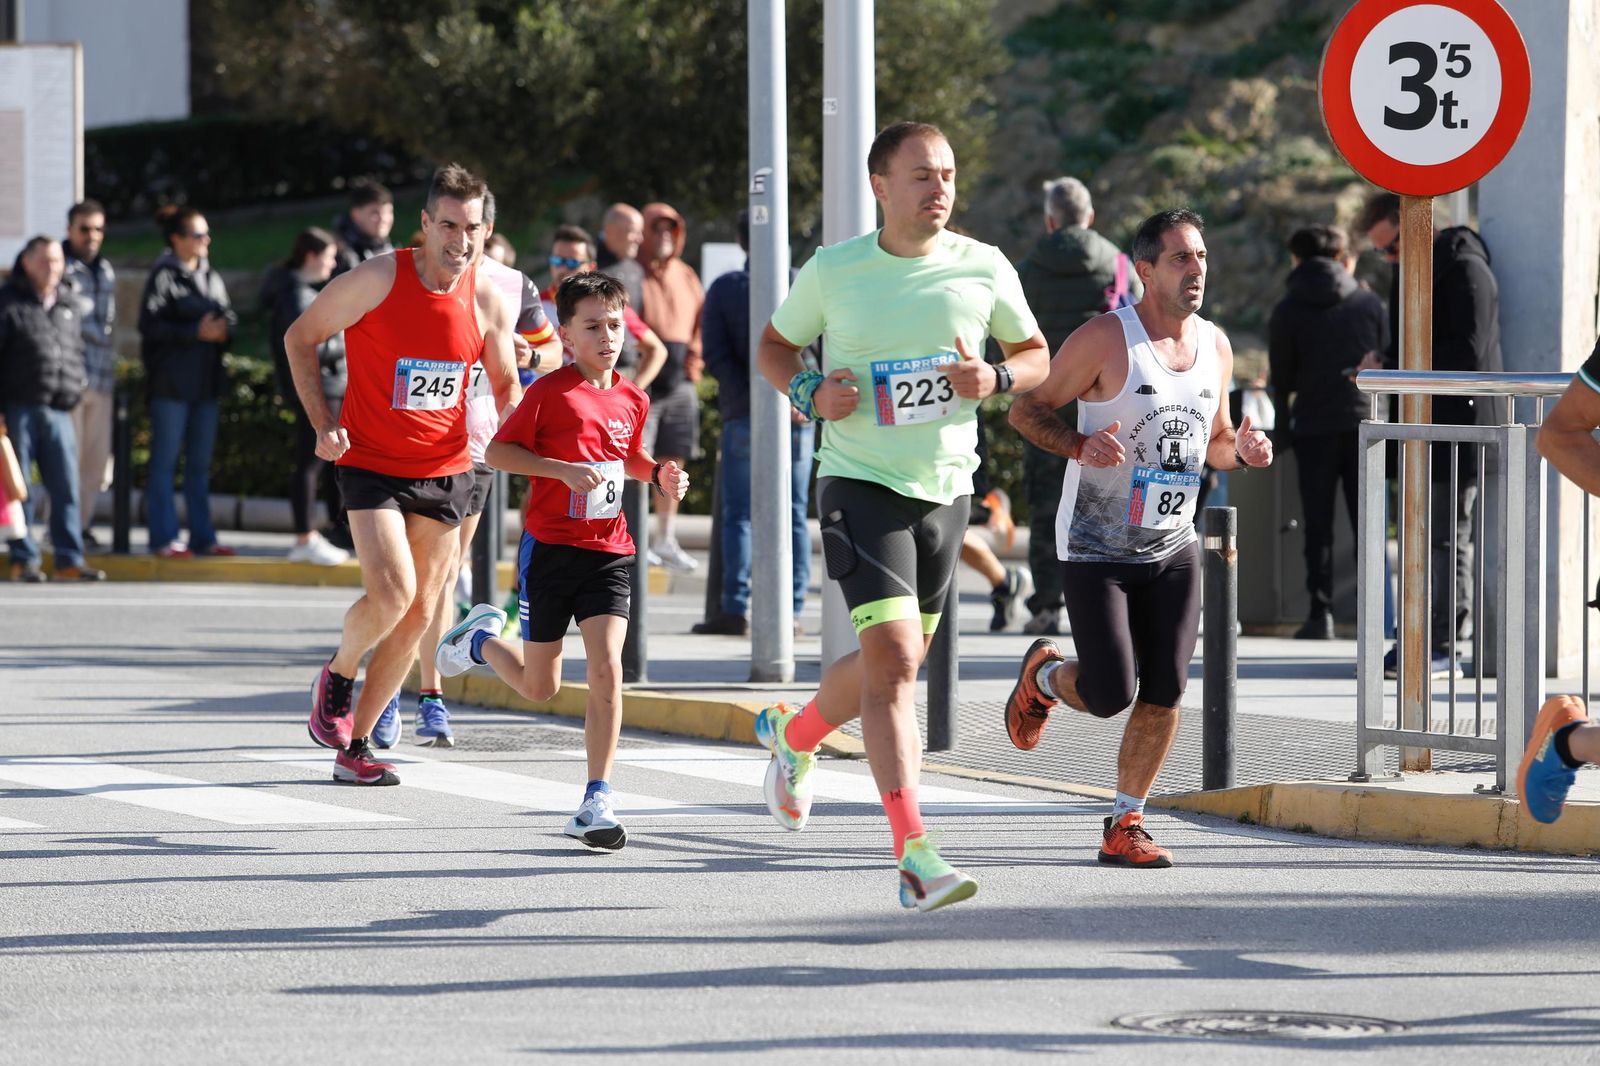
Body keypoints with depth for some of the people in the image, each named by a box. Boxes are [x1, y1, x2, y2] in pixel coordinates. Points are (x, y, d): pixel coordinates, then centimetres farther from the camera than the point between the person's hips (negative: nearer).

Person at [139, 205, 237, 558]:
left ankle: (202, 538, 14)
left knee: (200, 463, 10)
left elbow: (230, 319, 16)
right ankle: (163, 538, 1)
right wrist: (196, 333, -19)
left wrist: (224, 330, -8)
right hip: (172, 382, -7)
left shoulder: (212, 278, 14)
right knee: (165, 460, -2)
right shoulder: (163, 276, -7)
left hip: (206, 382, 7)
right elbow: (150, 325, -13)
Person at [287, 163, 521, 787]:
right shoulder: (378, 280, -14)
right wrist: (322, 424, -10)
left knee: (418, 614, 5)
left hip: (446, 471, 4)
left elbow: (506, 385, 13)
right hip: (371, 463, -4)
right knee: (391, 593, -21)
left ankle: (355, 746, 19)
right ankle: (338, 676, 11)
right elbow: (300, 338, -2)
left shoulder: (489, 302, -2)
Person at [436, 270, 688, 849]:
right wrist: (564, 470, -20)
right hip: (550, 547, -3)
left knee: (607, 669, -14)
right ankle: (481, 638, 43)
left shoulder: (632, 400, 7)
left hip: (608, 552, 3)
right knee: (540, 687, 9)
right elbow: (497, 452, -9)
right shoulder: (550, 391, -9)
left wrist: (659, 475, 6)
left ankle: (596, 803, -10)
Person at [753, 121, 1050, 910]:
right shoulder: (833, 272, -4)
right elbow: (774, 346, 11)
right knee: (894, 658, -17)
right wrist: (810, 394, -10)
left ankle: (793, 735, 49)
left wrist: (995, 378, -11)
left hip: (946, 489, 4)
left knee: (894, 661, 16)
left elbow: (1035, 356, 12)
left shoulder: (984, 269, 0)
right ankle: (914, 854, -19)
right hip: (860, 483, -4)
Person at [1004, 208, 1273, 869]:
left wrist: (1242, 451, -3)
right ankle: (1043, 676, 24)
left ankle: (1124, 826, 13)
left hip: (1173, 549, 5)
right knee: (1110, 696, -11)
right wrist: (1081, 444, -25)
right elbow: (1025, 410, -6)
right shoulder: (1105, 339, -13)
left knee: (1163, 694, -2)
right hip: (1096, 550, -5)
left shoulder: (1215, 346, 7)